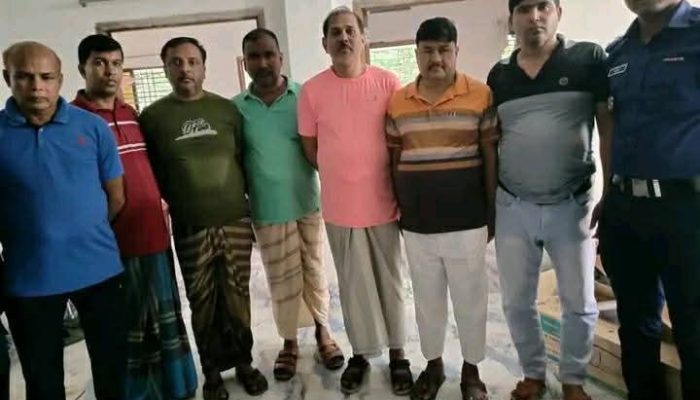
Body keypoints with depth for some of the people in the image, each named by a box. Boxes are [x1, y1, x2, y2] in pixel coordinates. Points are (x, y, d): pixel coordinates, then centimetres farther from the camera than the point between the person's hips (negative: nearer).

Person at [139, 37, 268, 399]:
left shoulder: (227, 109, 6)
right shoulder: (152, 117, 1)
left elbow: (246, 159, 10)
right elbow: (150, 173, 5)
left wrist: (246, 200, 8)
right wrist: (175, 203, 3)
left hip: (236, 222, 1)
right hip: (190, 229, -1)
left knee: (237, 297, 9)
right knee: (203, 303, 7)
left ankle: (243, 362, 28)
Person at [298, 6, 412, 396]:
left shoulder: (388, 82, -5)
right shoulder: (312, 90, -4)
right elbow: (311, 149, 5)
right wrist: (344, 178, 4)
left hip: (383, 202, 0)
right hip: (340, 206, 1)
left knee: (390, 281, 12)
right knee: (354, 284, 13)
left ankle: (397, 353, 29)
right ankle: (361, 352, 30)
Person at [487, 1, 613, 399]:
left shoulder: (590, 58, -2)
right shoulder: (499, 75, 6)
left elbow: (610, 128, -2)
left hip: (572, 204, -2)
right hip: (512, 207, 3)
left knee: (579, 302, 10)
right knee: (517, 302, 11)